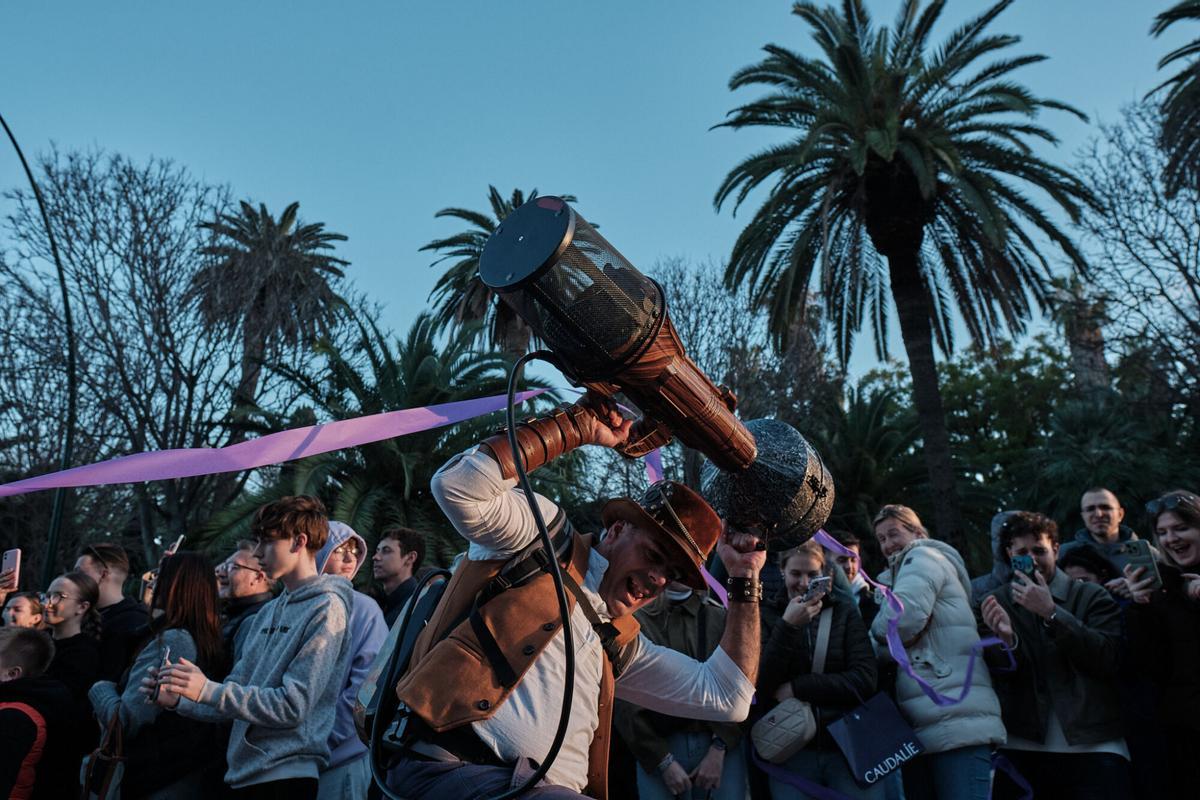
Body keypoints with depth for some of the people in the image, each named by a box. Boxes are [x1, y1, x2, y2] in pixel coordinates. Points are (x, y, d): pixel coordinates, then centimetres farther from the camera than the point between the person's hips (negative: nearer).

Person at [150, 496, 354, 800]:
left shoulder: (326, 608, -13)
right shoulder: (268, 612, 14)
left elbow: (293, 706, -18)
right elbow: (237, 692, 13)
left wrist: (208, 690, -19)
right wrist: (179, 699, -2)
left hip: (287, 774, -7)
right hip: (243, 771, 8)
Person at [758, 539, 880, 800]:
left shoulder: (845, 613, 5)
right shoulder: (767, 617, 3)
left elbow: (865, 681, -6)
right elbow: (760, 686, -8)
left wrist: (796, 688, -11)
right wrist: (788, 626, -17)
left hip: (850, 747, 1)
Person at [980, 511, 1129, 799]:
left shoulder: (1091, 596, 5)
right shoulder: (996, 602, 8)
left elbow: (1110, 658, -9)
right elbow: (999, 676, 3)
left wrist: (1051, 612, -18)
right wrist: (1005, 639, -19)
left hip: (1093, 746, -1)